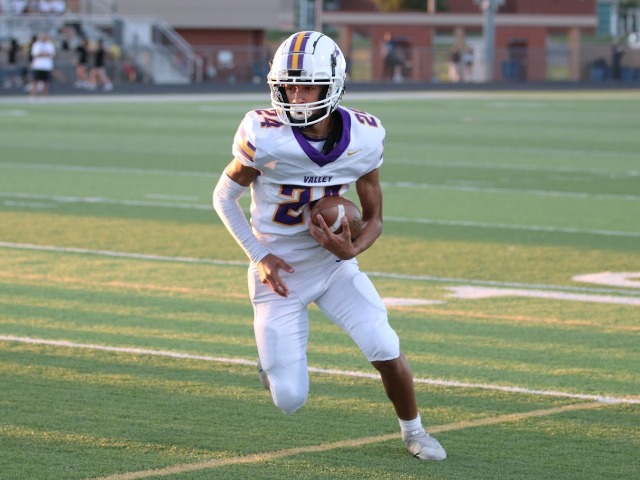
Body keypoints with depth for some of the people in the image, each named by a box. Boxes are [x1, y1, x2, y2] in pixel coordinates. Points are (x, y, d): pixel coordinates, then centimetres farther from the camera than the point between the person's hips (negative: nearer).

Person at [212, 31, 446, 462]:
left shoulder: (363, 139, -13)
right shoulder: (265, 136, -23)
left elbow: (374, 219, -2)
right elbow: (224, 198, -6)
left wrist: (351, 249, -23)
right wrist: (259, 257, -14)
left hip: (334, 264, 2)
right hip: (280, 274, -2)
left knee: (386, 350, -16)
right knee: (290, 400, -7)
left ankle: (413, 430, 14)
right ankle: (275, 356, 31)